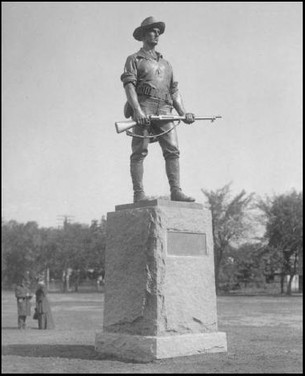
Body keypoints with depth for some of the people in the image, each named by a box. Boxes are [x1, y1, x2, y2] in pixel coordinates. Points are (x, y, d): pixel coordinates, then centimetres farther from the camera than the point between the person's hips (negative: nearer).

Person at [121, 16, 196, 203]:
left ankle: (176, 191, -12)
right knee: (140, 151, -10)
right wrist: (137, 110, -19)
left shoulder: (166, 64, 30)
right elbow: (129, 85, -2)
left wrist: (183, 113, 8)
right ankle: (139, 194, -12)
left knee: (172, 150, -9)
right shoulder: (134, 59, 13)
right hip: (143, 107, -4)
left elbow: (174, 91, 24)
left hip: (164, 110, 5)